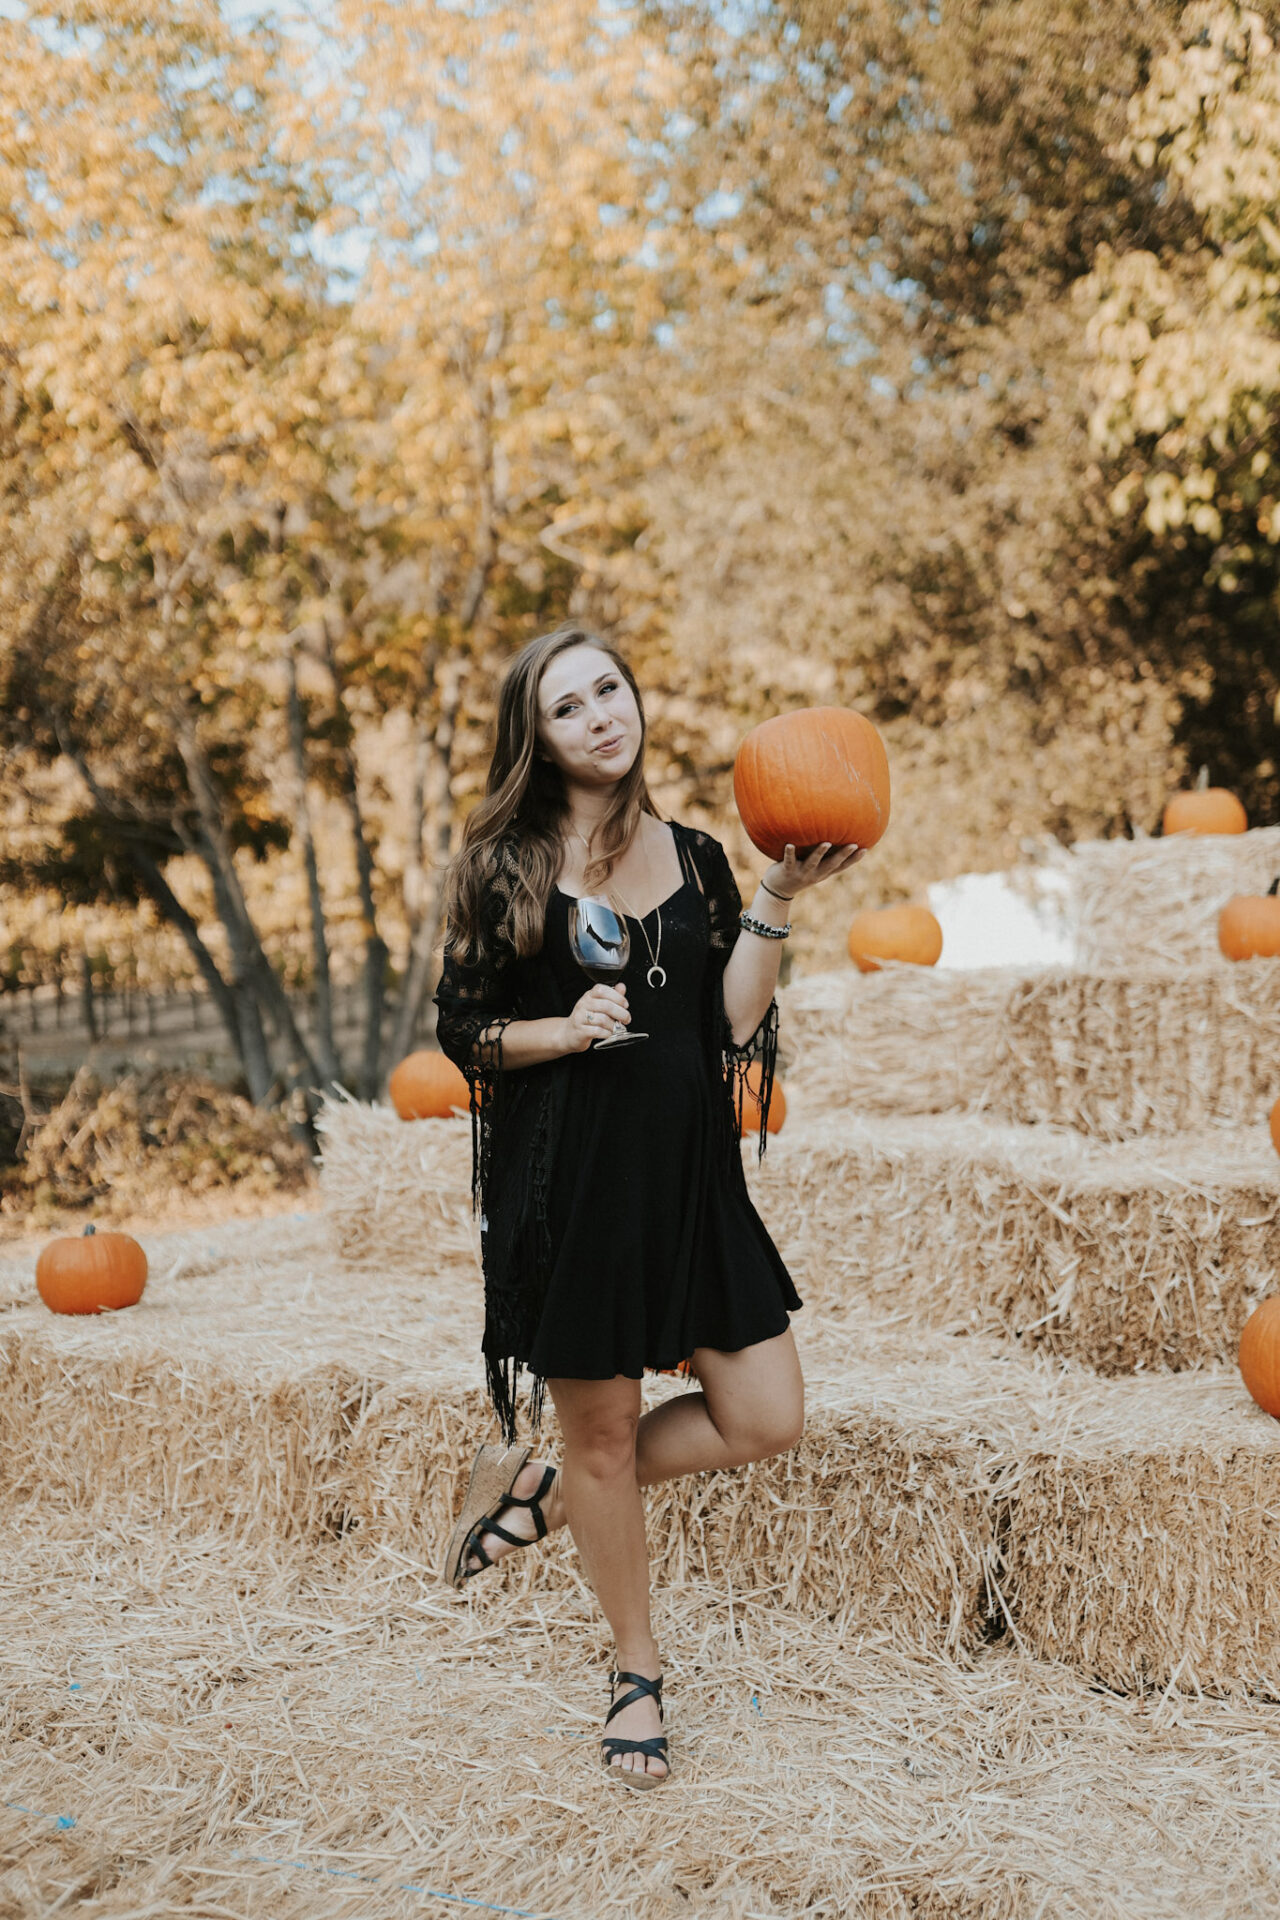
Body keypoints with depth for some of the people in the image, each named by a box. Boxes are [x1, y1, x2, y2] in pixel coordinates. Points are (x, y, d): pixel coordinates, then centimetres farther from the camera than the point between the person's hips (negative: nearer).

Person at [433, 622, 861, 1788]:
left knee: (767, 1418, 1)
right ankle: (637, 1671, 27)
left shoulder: (696, 858, 8)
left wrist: (778, 899, -8)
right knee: (602, 1427, 5)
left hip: (690, 1171, 4)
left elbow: (737, 1020, 1)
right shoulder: (504, 868, -1)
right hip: (564, 1177, -4)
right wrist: (564, 1028, -17)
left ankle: (538, 1494, 20)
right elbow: (462, 1028, 0)